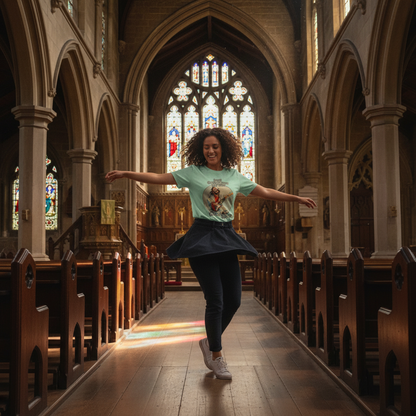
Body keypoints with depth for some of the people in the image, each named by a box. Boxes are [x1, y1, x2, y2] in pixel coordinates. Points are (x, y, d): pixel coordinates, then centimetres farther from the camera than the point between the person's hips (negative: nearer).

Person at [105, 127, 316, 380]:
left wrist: (297, 198, 17)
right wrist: (125, 174, -11)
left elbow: (266, 192, 17)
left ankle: (209, 342, 27)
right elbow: (158, 178, -2)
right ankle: (216, 357, 13)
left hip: (226, 238, 4)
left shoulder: (235, 176, 12)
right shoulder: (193, 173, 3)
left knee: (234, 300, 2)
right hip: (202, 236, -4)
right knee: (216, 300, -6)